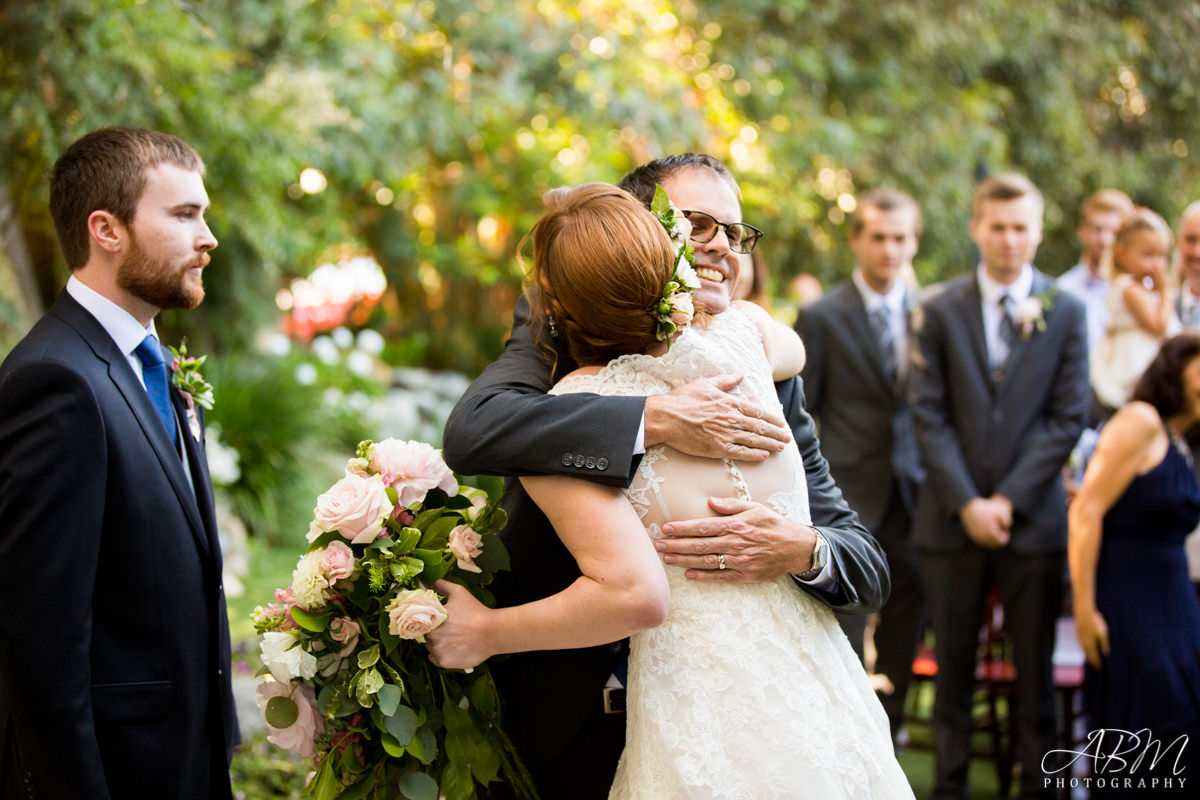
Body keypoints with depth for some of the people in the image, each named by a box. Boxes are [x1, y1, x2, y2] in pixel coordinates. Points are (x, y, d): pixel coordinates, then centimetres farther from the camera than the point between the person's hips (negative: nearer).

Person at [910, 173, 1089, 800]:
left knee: (1035, 667, 5)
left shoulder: (1065, 312, 4)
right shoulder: (940, 312, 5)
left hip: (1033, 517, 0)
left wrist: (1009, 500, -8)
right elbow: (928, 415, 0)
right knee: (952, 662, 7)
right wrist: (966, 503, -9)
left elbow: (1067, 418, 0)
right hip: (953, 515, 1)